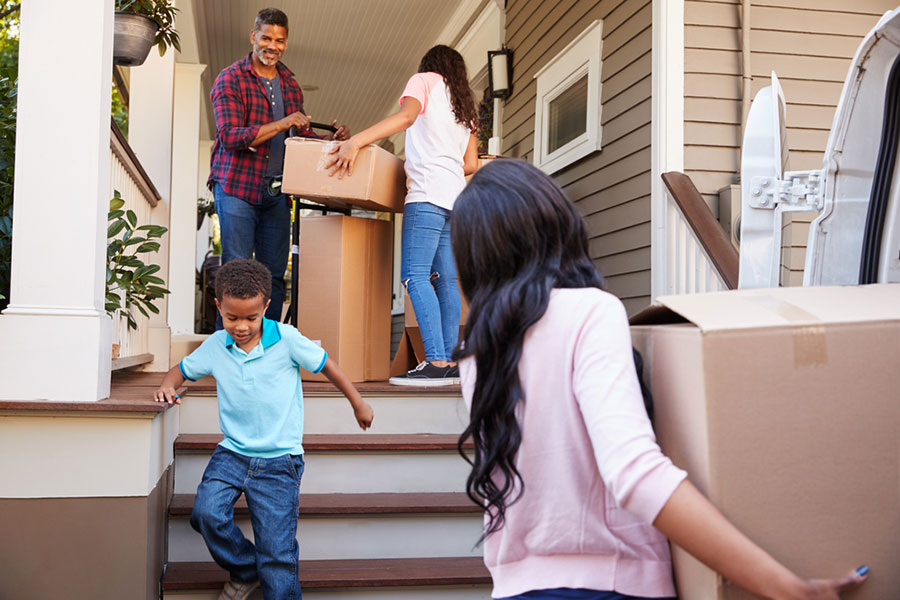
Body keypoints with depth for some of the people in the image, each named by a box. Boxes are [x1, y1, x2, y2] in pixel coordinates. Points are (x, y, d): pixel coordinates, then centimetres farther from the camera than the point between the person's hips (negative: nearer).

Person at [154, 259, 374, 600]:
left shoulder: (286, 339, -7)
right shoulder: (215, 346, 2)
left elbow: (325, 364, 6)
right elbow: (184, 369, 19)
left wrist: (358, 404, 15)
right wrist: (167, 387, -4)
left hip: (279, 459, -3)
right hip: (232, 452, 3)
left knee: (279, 554, -7)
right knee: (206, 513, -20)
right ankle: (245, 570, 8)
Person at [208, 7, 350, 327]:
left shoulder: (290, 85, 17)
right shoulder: (230, 78, -2)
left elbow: (302, 137, 20)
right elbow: (230, 135, -13)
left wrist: (332, 139, 0)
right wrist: (281, 124, -21)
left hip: (276, 193, 5)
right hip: (237, 188, -5)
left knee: (274, 274, 5)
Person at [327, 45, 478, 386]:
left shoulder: (424, 80, 8)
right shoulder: (464, 107, 28)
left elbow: (407, 115, -14)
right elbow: (471, 164, 21)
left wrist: (355, 141, -23)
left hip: (428, 192, -8)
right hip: (456, 196, 8)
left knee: (415, 276, -14)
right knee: (445, 280, 4)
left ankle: (437, 363, -22)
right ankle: (449, 361, 0)